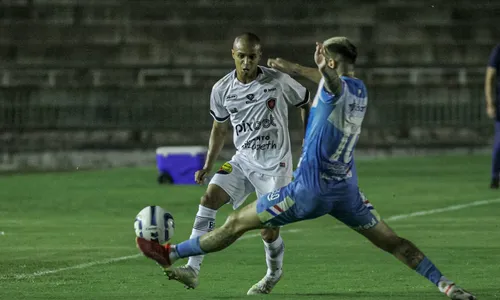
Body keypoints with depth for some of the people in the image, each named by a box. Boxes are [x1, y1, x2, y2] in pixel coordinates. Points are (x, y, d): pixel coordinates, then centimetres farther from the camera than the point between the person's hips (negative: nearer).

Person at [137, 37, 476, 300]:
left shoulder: (339, 88, -15)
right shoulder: (361, 91, 10)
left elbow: (335, 82, -42)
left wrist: (324, 68, -66)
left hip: (311, 189, -7)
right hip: (347, 189, 7)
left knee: (237, 222, 2)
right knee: (392, 241, 8)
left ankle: (171, 254, 9)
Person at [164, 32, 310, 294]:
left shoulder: (278, 81, -12)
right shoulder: (222, 89, -2)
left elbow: (305, 104, 4)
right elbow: (219, 128, 13)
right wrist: (208, 167, 7)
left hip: (275, 164, -3)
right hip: (242, 160, 4)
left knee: (269, 231, -6)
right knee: (209, 199, -20)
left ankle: (274, 272, 28)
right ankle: (192, 269, -23)